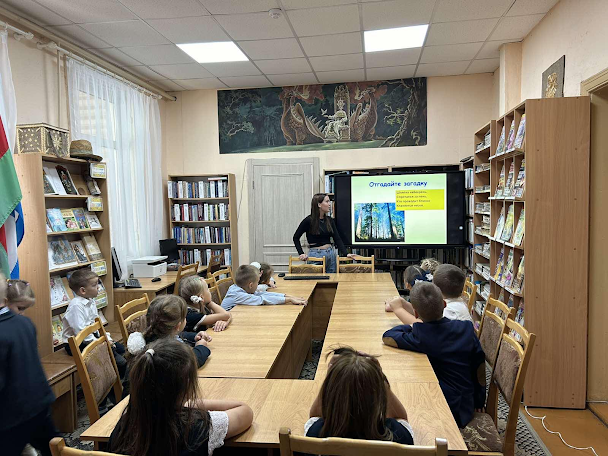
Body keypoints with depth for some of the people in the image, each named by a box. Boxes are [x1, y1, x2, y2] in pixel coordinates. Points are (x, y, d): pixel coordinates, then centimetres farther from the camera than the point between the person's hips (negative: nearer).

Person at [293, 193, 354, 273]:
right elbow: (296, 237, 0)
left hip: (331, 254, 5)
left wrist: (345, 254, -10)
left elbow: (337, 239, 2)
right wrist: (301, 253, -8)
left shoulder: (329, 220, 5)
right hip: (316, 255, -5)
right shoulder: (309, 221, -9)